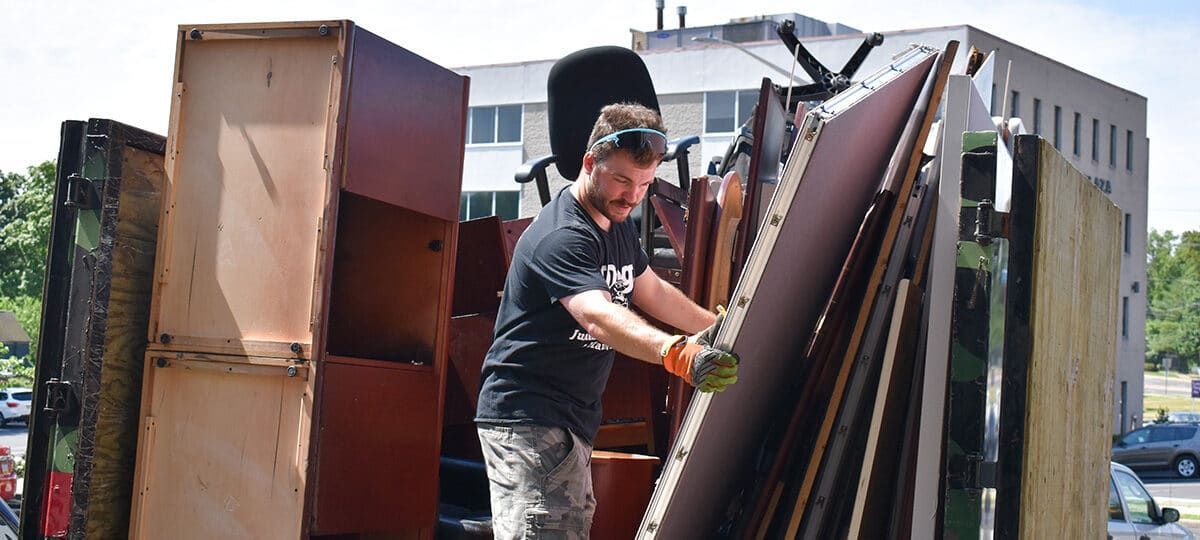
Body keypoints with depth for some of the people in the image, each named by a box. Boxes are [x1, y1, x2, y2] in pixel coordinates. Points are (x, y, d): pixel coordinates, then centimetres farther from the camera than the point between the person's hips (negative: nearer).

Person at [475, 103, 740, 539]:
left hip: (573, 418, 10)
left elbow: (652, 292, 26)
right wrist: (678, 355, -54)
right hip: (527, 415, -10)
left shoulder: (618, 225, 12)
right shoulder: (562, 236, -21)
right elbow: (597, 316, -39)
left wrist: (717, 327, 18)